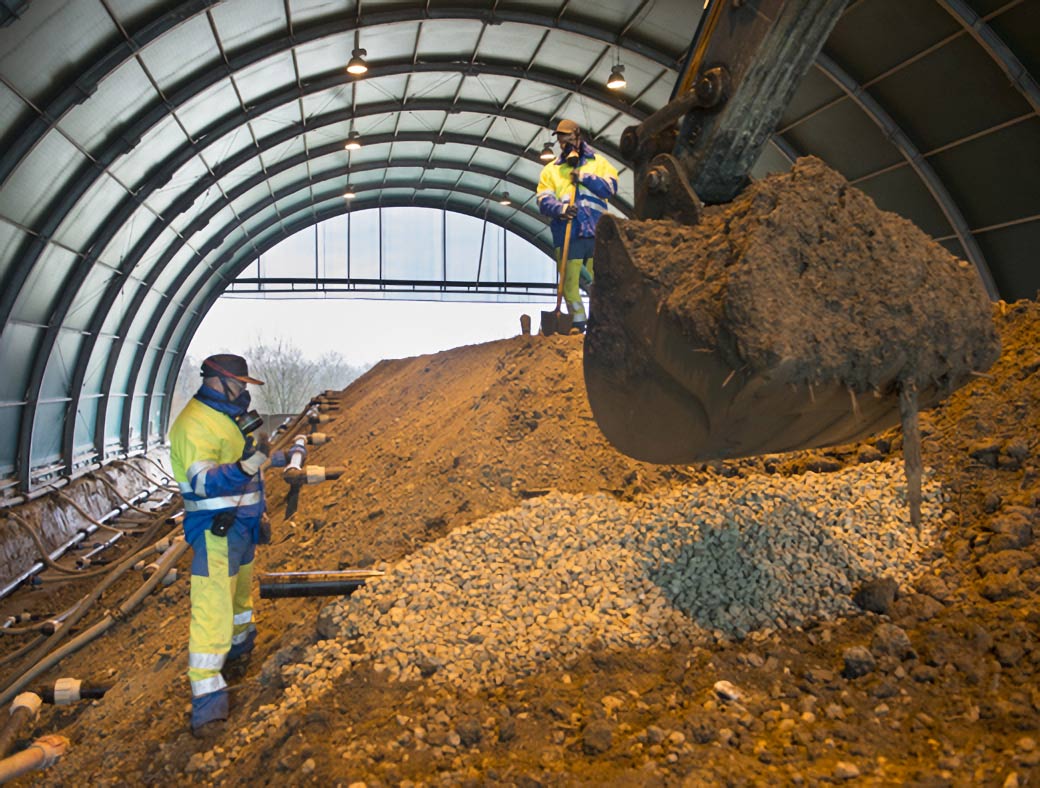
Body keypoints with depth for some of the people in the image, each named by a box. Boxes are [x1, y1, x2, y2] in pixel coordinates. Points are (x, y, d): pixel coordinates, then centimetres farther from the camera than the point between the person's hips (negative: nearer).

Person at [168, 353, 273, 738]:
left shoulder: (229, 416, 11)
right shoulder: (195, 424, -19)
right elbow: (203, 481, -30)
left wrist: (259, 509, 26)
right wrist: (246, 464, -44)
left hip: (242, 525, 10)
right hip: (215, 530, -9)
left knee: (240, 591, 27)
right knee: (212, 608, -11)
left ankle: (240, 641, 51)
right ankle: (207, 700, -8)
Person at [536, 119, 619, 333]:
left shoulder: (598, 162, 14)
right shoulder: (551, 169, 14)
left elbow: (610, 187, -1)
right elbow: (543, 200, 3)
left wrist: (584, 176, -8)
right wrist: (560, 208, -17)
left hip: (597, 233, 0)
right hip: (567, 234, 1)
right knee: (570, 280, -1)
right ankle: (578, 322, 9)